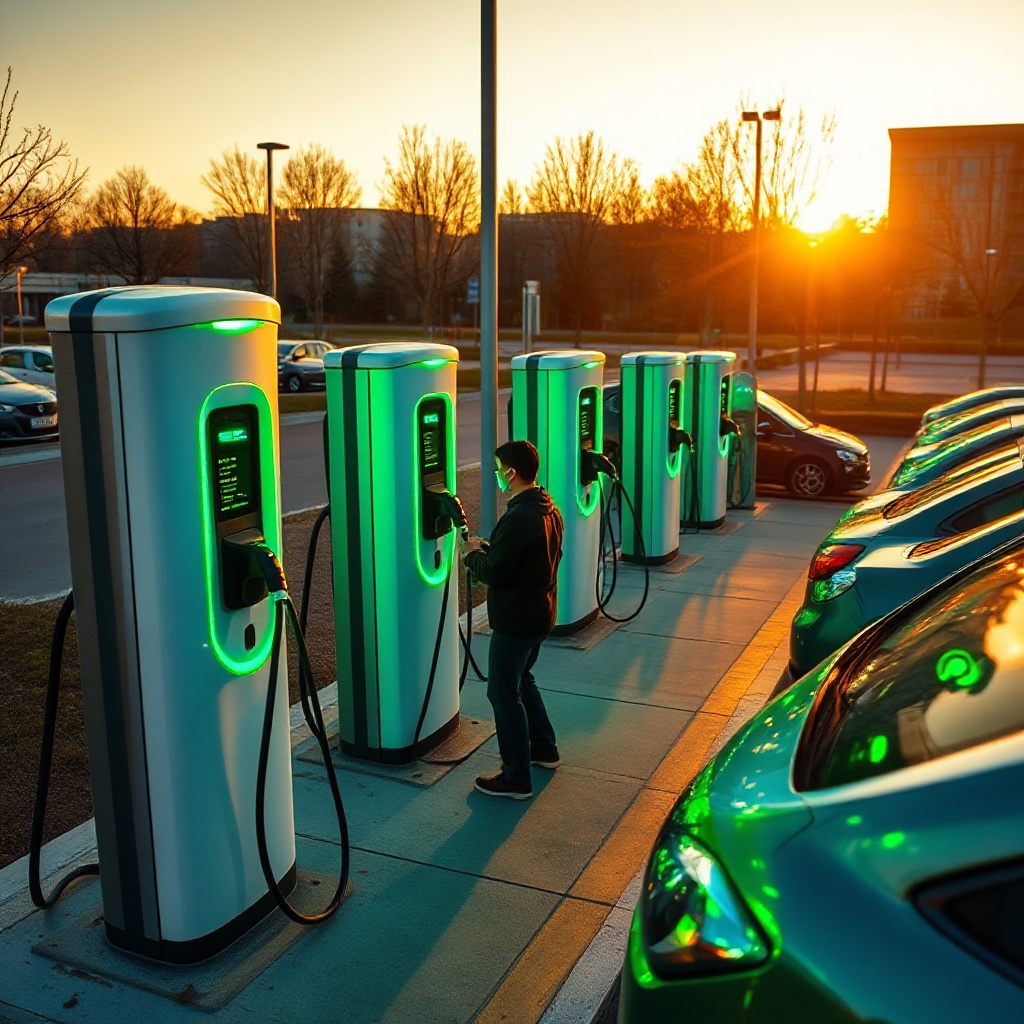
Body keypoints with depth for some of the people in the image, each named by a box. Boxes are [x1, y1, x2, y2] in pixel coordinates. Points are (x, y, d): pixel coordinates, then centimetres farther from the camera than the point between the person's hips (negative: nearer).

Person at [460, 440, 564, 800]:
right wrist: (487, 547, 8)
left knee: (504, 693, 3)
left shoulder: (519, 518, -27)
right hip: (540, 612, 10)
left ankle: (516, 778, 12)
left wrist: (472, 554, -6)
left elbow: (494, 572, -25)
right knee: (522, 680, 27)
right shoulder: (550, 510, 4)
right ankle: (544, 748, 40)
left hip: (515, 620, -10)